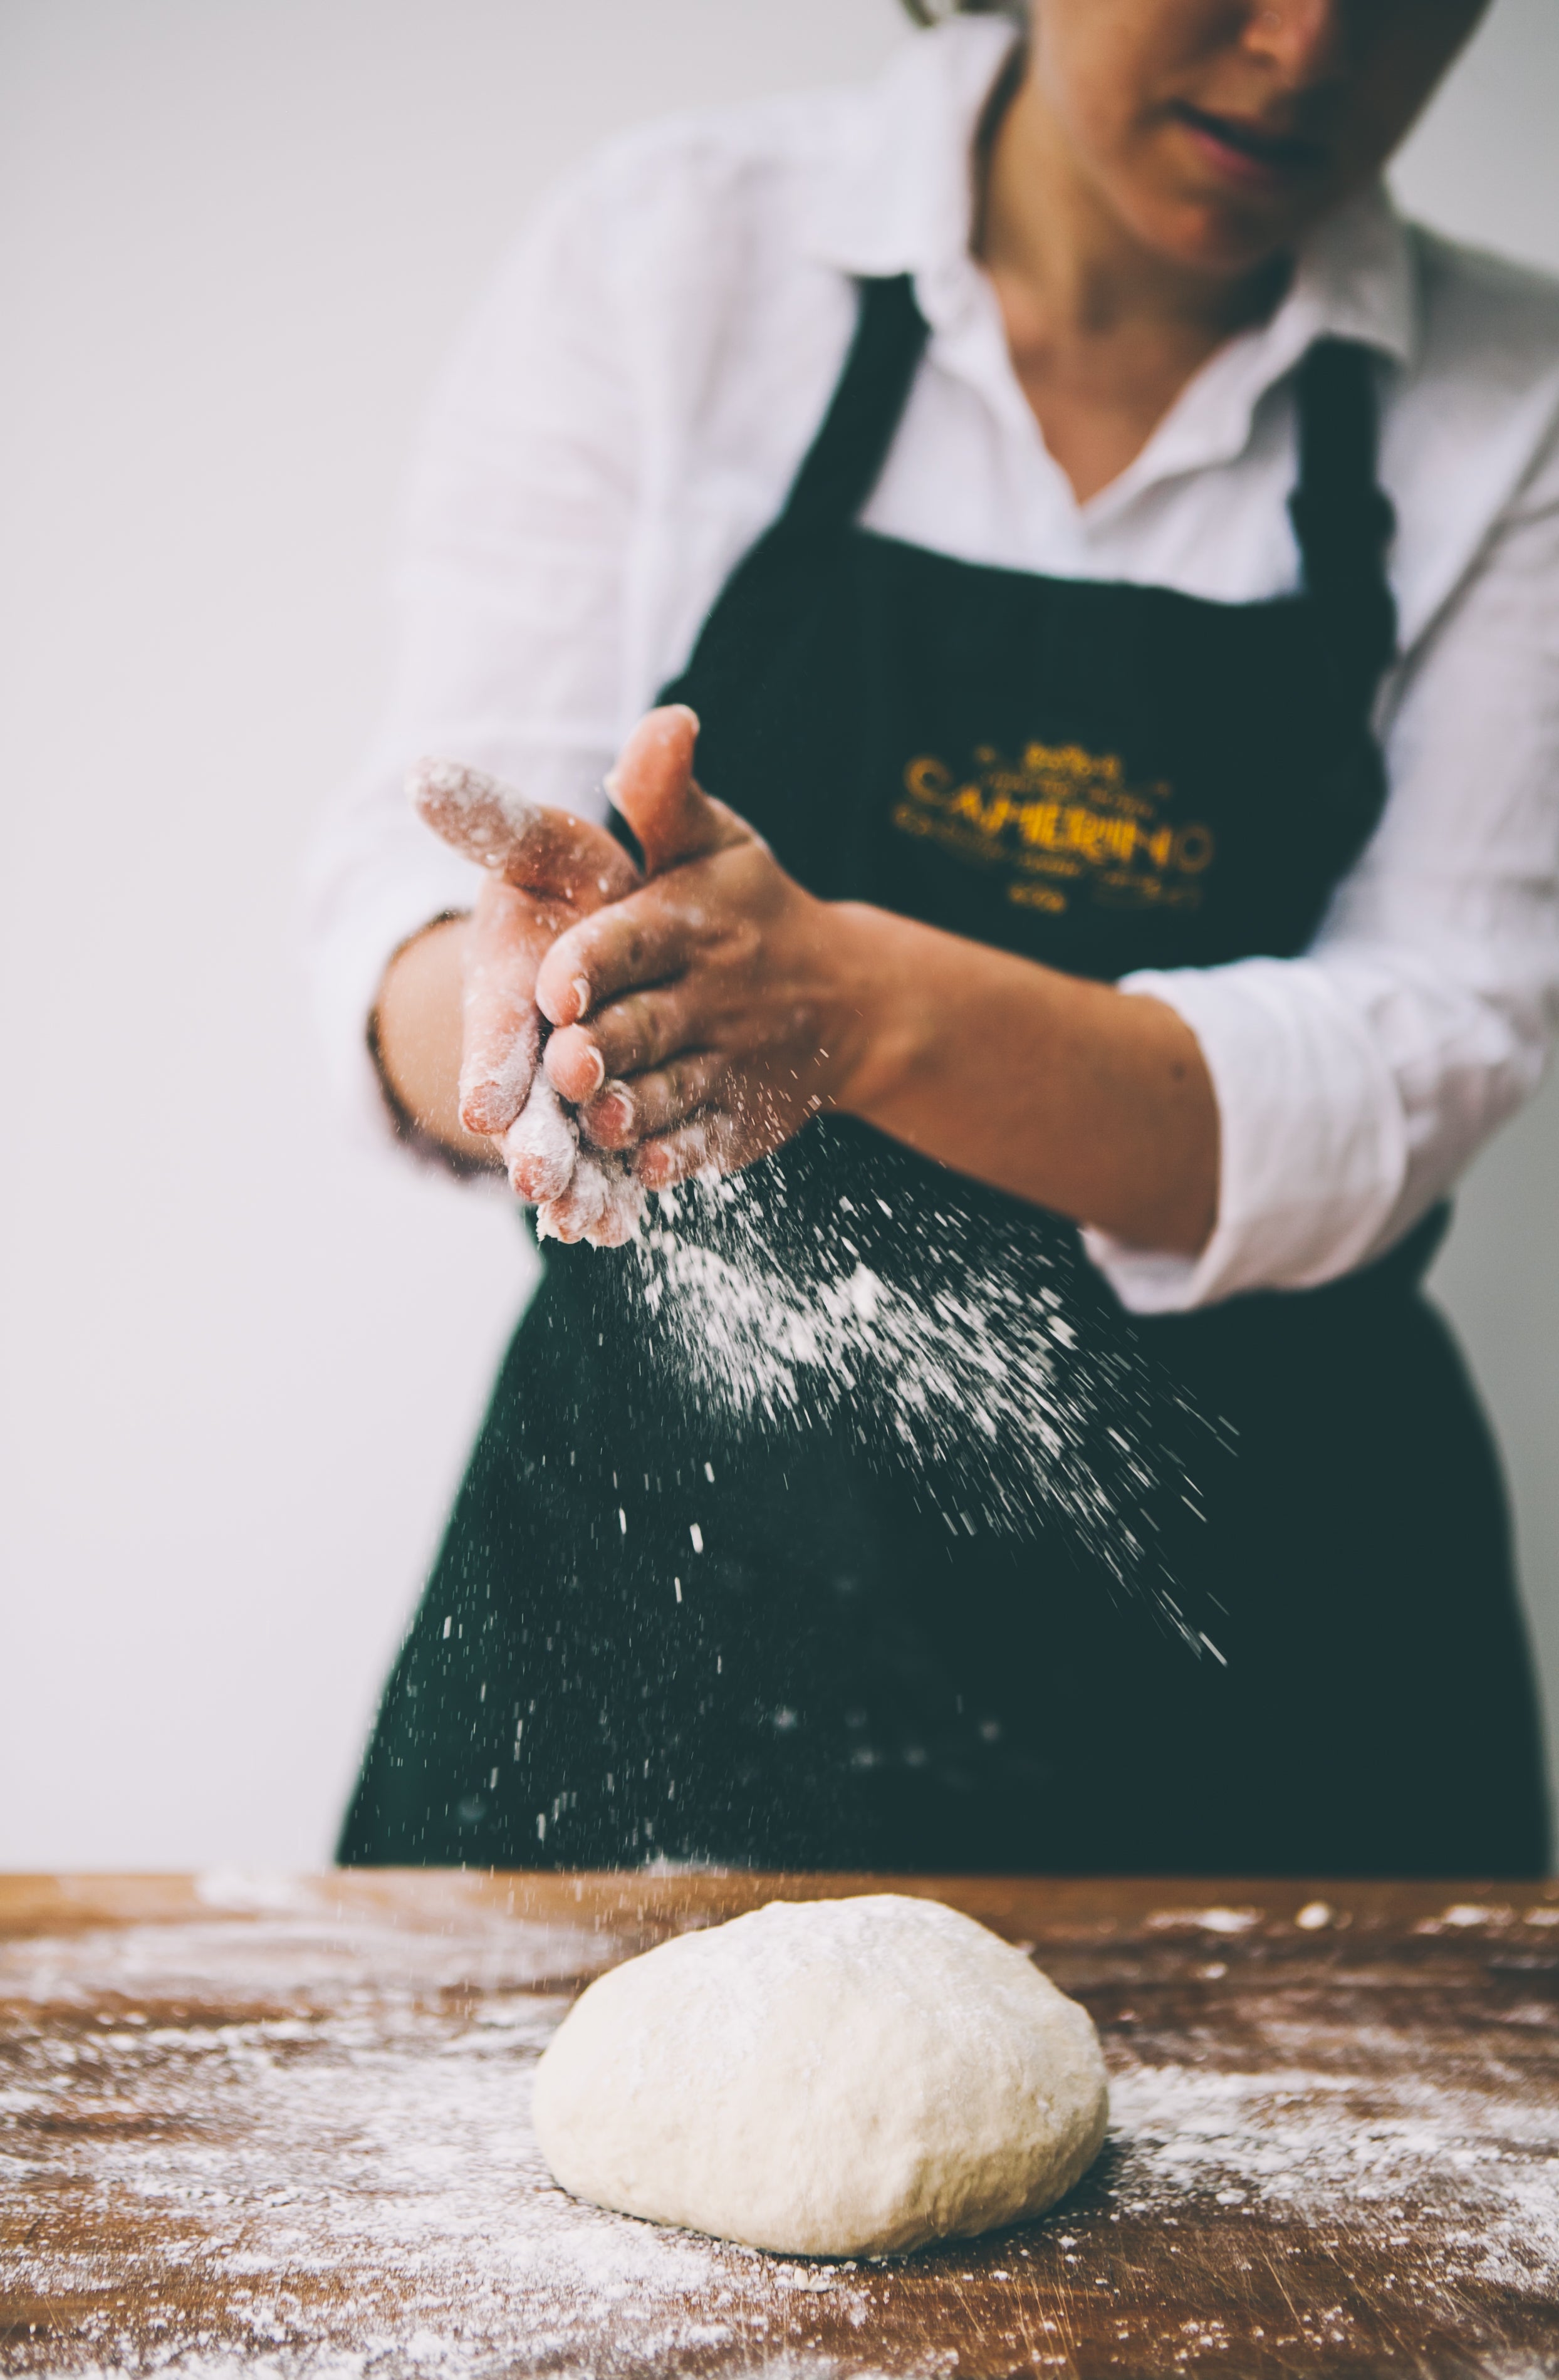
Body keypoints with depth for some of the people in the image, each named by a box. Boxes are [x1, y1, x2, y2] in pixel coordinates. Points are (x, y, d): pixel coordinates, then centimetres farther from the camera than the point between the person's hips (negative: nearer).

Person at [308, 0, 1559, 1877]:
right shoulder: (676, 253, -3)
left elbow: (1408, 1083, -15)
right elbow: (416, 873, -10)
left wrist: (861, 1004, -33)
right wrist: (503, 999, -34)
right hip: (668, 1541, 0)